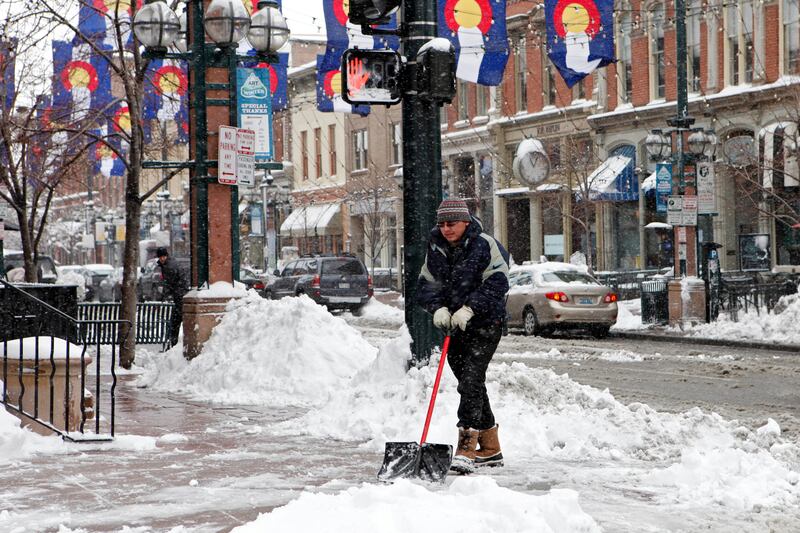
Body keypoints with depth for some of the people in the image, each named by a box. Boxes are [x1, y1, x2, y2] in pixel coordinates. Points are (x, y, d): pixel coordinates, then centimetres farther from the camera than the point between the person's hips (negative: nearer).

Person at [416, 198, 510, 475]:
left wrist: (469, 308, -23)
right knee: (471, 386, 11)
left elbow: (497, 282, -15)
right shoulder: (436, 248, 8)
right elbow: (426, 284, 7)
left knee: (471, 382, -17)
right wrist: (438, 307, -12)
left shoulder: (485, 245, -10)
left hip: (484, 325, -6)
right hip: (454, 327, 7)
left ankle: (466, 450, -20)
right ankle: (490, 449, 23)